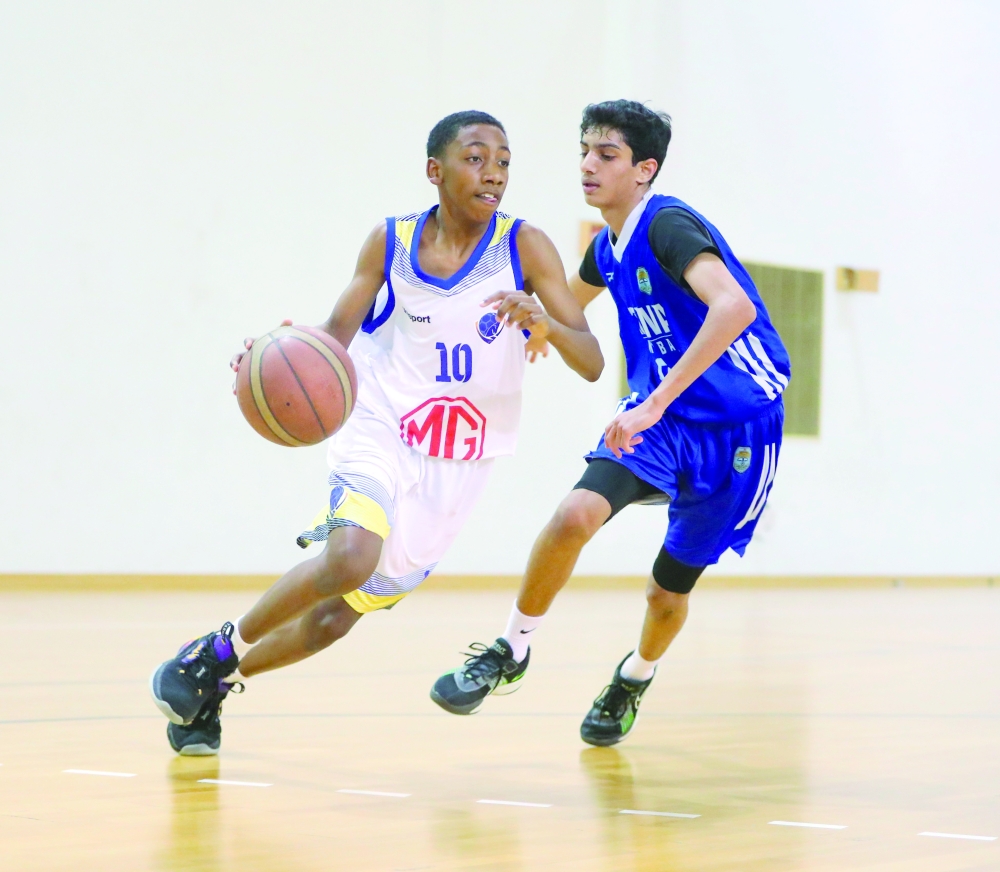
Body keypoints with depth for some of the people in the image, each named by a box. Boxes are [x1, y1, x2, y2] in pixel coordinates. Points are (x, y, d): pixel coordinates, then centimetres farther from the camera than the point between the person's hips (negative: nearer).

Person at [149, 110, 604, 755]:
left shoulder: (524, 248, -9)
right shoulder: (391, 243, -5)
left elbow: (592, 364, -13)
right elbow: (336, 335, 0)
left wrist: (542, 321, -35)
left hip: (457, 470, 2)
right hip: (380, 437, -2)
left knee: (337, 616, 5)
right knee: (350, 558, -31)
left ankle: (215, 684, 30)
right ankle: (218, 650, -8)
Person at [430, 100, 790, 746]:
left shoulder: (669, 226, -22)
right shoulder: (610, 245, 3)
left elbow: (734, 308, -40)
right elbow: (566, 307, 28)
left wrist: (656, 402, -43)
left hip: (736, 431, -5)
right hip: (658, 415, 5)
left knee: (669, 592, 7)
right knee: (576, 514, -23)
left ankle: (636, 677, 39)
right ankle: (511, 651, -5)